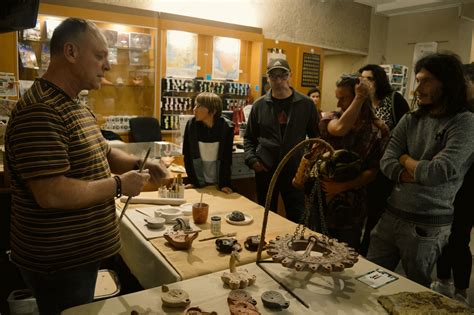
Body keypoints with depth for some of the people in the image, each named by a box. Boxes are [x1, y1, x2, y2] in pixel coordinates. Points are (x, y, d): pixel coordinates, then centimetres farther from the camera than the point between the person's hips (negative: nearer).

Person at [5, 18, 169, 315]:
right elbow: (51, 194, -31)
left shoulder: (77, 107, 9)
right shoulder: (40, 112, -26)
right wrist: (119, 185, -21)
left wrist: (139, 165, -2)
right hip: (58, 263, -9)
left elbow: (103, 153, 17)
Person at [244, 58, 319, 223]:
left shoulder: (306, 104, 1)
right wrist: (251, 159, -2)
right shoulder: (259, 105, 4)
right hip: (265, 171, 2)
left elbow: (316, 136, 8)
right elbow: (249, 137, 12)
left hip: (295, 171, -1)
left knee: (298, 219, 5)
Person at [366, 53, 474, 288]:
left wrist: (405, 159, -4)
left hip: (427, 225, -5)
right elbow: (386, 163, -2)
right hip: (391, 214, 5)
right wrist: (420, 172, -17)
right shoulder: (410, 120, 7)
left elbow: (437, 172, -21)